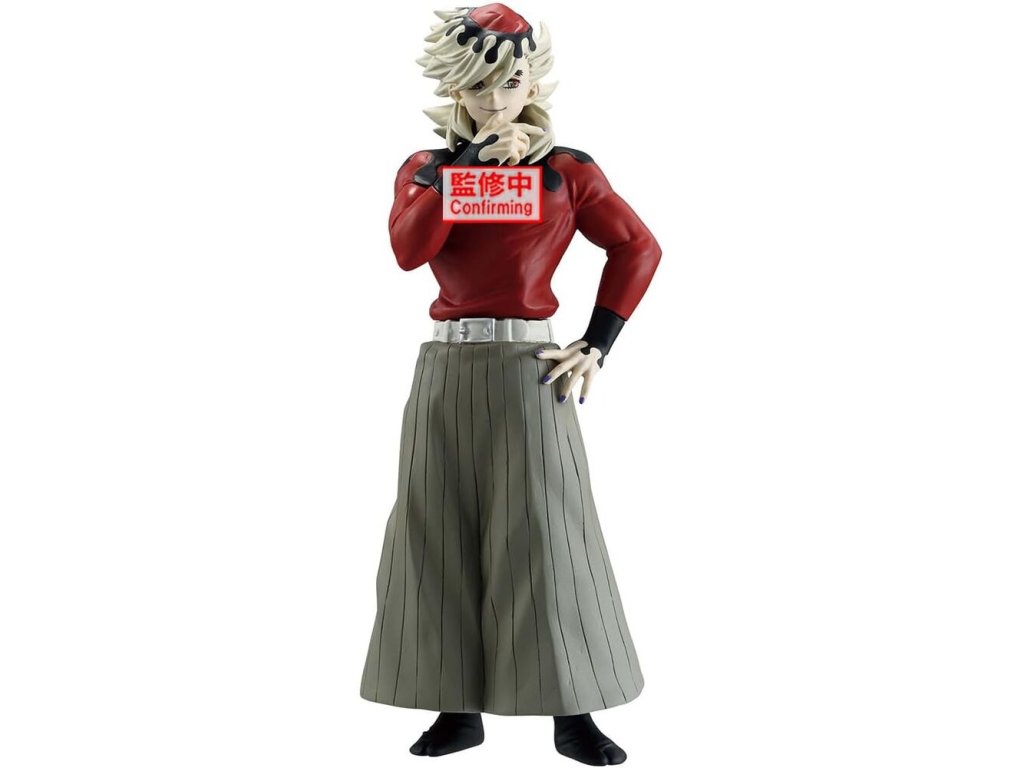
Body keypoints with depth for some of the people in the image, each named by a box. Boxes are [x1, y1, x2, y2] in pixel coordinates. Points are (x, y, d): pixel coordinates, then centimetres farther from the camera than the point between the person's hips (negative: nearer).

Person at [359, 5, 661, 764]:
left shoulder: (567, 170, 3)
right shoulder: (426, 168, 9)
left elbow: (638, 249, 2)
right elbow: (410, 249, -10)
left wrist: (597, 347, -4)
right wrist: (473, 161, -13)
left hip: (530, 371, -3)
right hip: (445, 370, 3)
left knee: (543, 536, -2)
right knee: (442, 537, 4)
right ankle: (459, 707, 14)